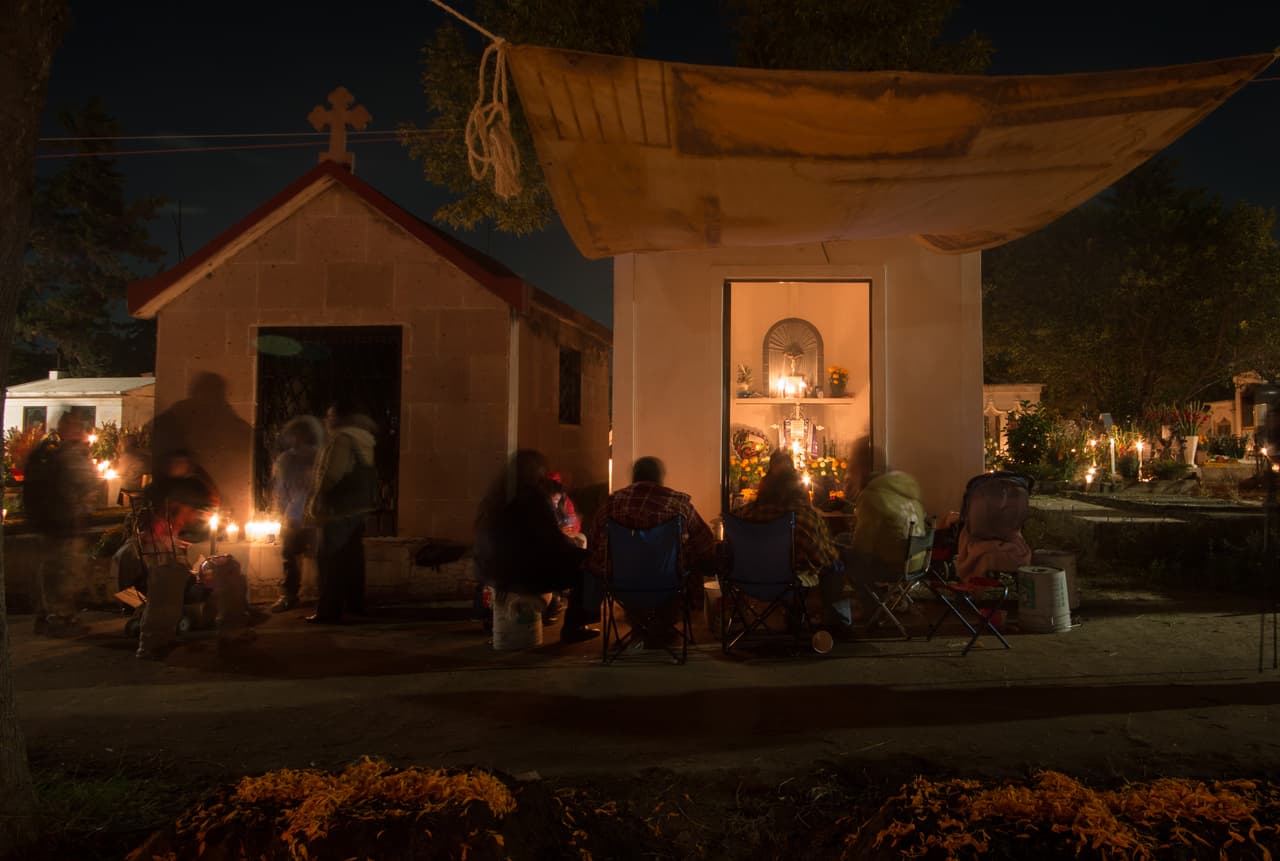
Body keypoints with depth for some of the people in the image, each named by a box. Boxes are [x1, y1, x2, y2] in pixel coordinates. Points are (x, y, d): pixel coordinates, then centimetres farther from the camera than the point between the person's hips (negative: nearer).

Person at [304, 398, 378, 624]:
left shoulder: (341, 439, -16)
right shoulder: (362, 439, 14)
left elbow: (329, 477, -20)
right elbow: (370, 477, 16)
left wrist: (314, 507, -10)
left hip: (339, 511, -10)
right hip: (357, 510, 10)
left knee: (331, 562, -5)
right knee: (352, 559, 15)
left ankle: (329, 612, -4)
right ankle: (355, 605, 21)